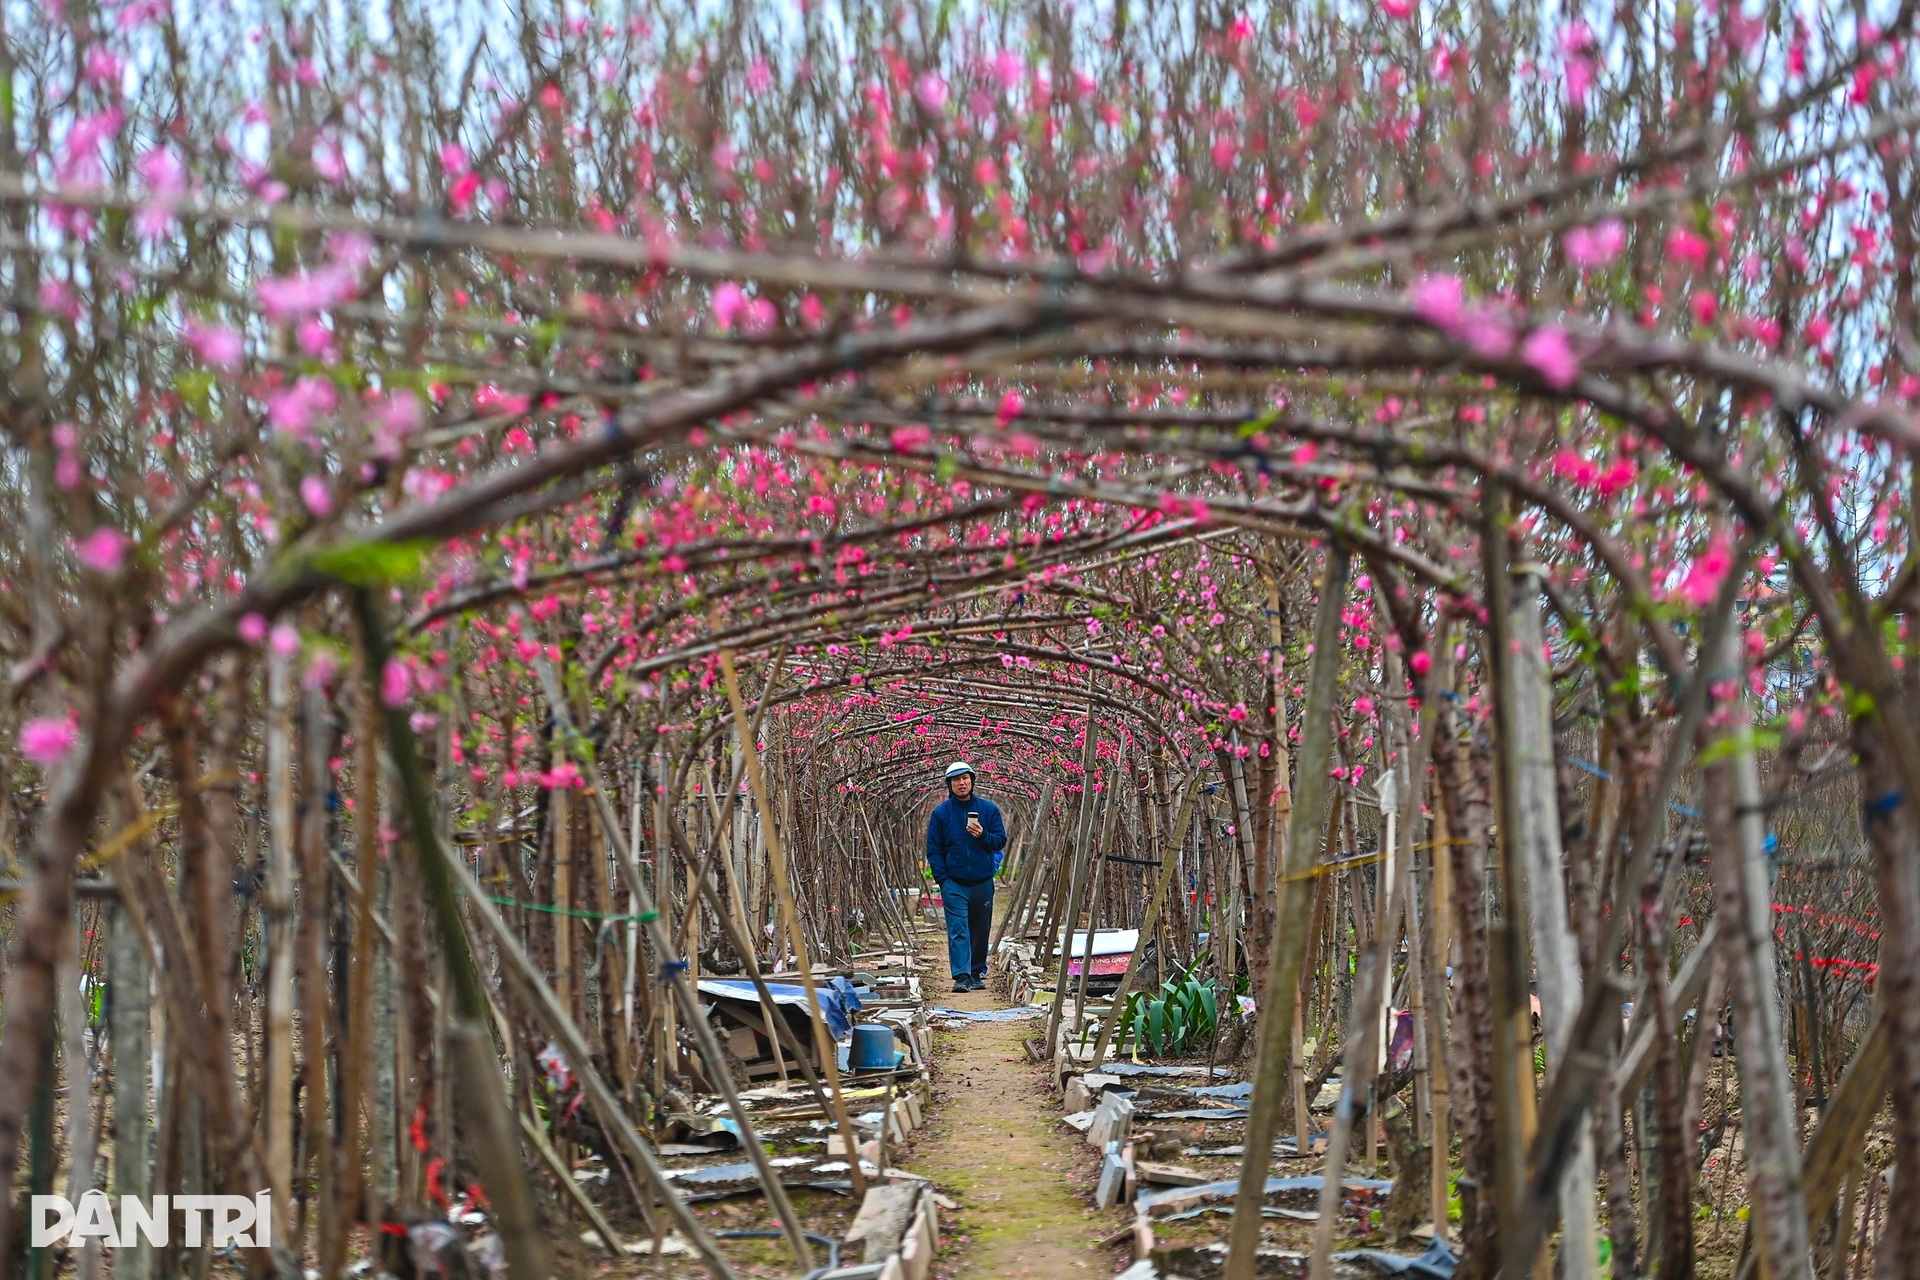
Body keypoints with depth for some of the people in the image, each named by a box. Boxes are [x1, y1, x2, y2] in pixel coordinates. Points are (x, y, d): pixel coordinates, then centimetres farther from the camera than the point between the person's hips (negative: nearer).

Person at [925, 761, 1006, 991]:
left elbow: (1001, 841, 4)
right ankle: (961, 976, -15)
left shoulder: (989, 809, 4)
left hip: (982, 883, 2)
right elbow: (933, 849, 2)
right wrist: (941, 878, -7)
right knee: (958, 930, -11)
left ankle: (977, 973, 23)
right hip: (954, 884, -2)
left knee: (980, 931, 11)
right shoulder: (940, 813, 1)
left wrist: (982, 836, -16)